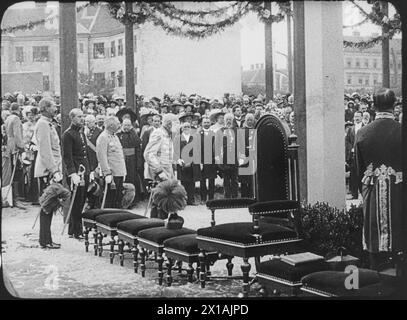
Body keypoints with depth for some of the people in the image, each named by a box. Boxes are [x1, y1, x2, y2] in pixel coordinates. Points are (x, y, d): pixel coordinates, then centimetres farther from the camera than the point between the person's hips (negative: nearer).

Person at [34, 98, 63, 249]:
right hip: (47, 171, -10)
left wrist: (57, 170, 19)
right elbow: (45, 151, -19)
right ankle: (45, 241, -1)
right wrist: (54, 171, -20)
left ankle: (46, 239, 17)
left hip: (52, 170, 10)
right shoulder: (43, 124, -12)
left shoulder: (48, 124, 19)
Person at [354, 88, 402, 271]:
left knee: (375, 243, 9)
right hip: (397, 193, -2)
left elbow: (359, 169, 4)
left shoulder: (362, 133, -4)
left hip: (372, 195, 2)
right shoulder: (401, 131, -10)